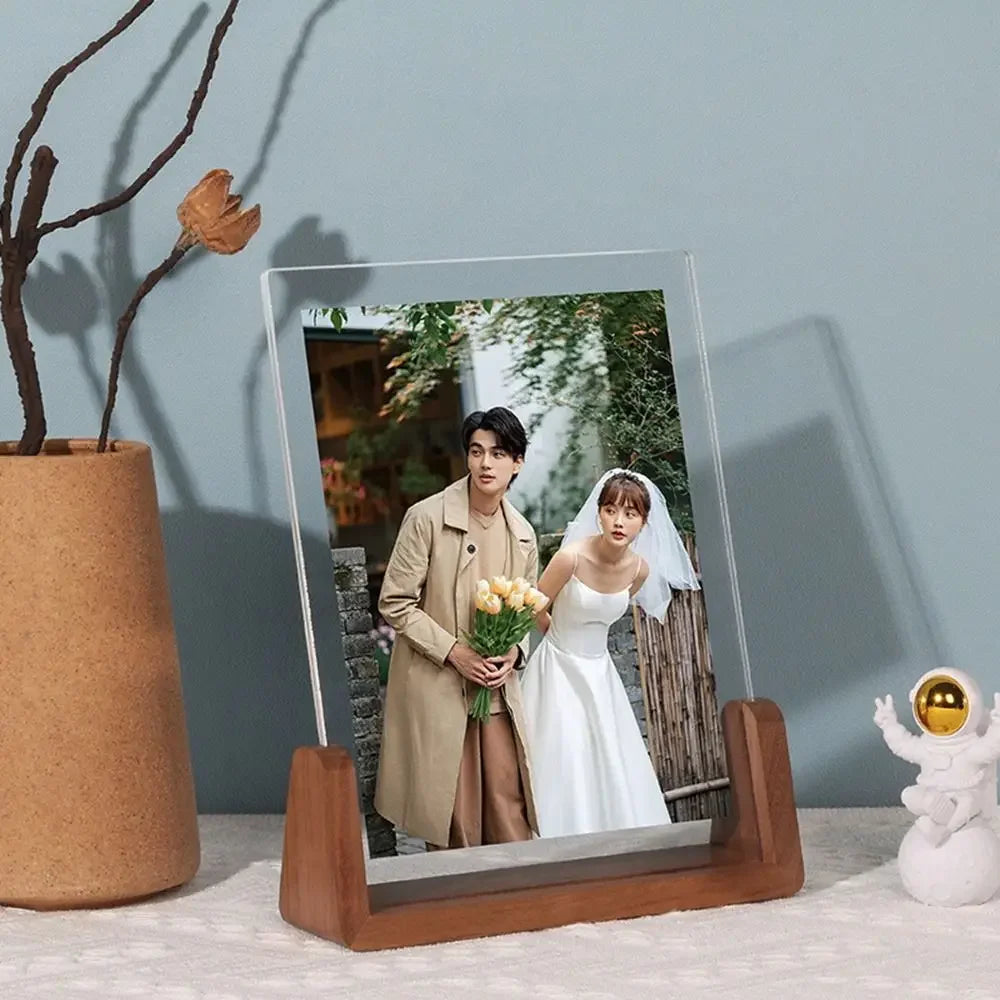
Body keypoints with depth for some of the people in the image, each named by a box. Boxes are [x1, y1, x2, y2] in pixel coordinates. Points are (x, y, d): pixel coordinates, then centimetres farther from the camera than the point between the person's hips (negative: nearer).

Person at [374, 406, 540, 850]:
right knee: (452, 822, 0)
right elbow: (394, 604, -7)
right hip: (436, 691, -4)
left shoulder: (523, 535, 7)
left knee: (510, 817, 2)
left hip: (498, 693, 4)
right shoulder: (427, 518, -8)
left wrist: (514, 654, -3)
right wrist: (454, 652, -15)